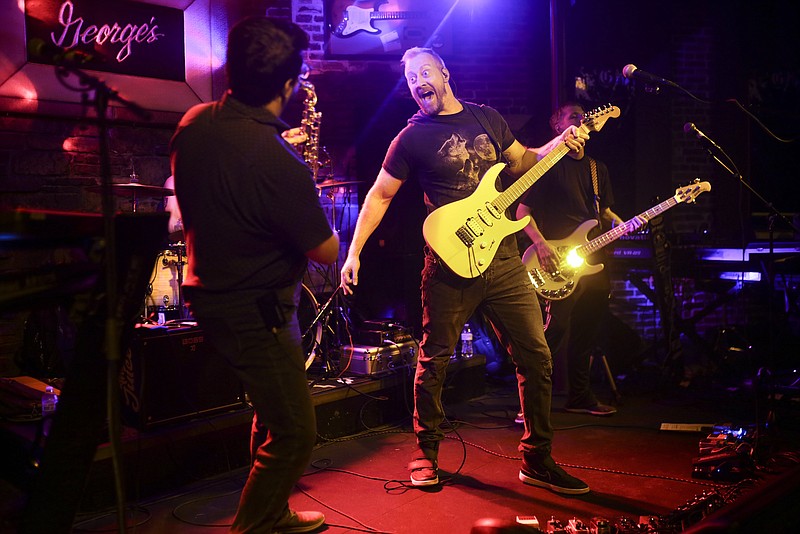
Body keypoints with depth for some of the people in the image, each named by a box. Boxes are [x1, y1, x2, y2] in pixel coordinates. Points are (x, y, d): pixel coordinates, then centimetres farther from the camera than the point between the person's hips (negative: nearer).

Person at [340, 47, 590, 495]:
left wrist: (560, 143, 7)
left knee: (536, 356, 3)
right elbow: (380, 195, 2)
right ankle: (426, 454, 25)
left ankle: (538, 461, 17)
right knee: (434, 361, 3)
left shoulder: (488, 118, 13)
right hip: (450, 266, -4)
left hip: (504, 259, 4)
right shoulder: (413, 136, 1)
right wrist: (354, 251, -6)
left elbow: (523, 160, 25)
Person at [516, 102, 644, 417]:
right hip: (560, 266, -7)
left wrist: (623, 224, 5)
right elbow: (522, 211, -5)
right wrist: (541, 244, -18)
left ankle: (579, 396, 25)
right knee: (555, 331, -14)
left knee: (587, 334, 12)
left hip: (594, 263, 7)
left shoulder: (598, 169, 20)